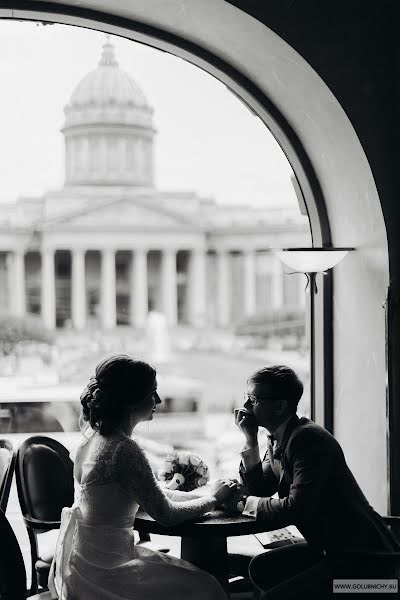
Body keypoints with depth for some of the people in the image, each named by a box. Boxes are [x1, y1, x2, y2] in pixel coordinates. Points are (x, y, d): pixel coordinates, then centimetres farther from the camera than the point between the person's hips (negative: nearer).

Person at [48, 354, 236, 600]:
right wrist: (214, 499, 0)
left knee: (192, 573, 17)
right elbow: (166, 514, -15)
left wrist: (204, 495, 7)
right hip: (102, 572, -9)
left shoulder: (96, 439, 7)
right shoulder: (123, 450, -22)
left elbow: (155, 493, 14)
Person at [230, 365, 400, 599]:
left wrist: (250, 504, -10)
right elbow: (259, 489, 8)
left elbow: (297, 508, -26)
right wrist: (250, 440, 0)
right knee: (261, 568, 7)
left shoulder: (308, 438, -20)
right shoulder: (278, 440, 10)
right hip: (330, 548, 10)